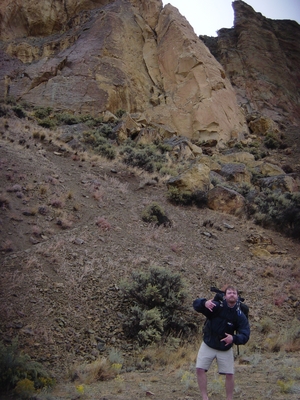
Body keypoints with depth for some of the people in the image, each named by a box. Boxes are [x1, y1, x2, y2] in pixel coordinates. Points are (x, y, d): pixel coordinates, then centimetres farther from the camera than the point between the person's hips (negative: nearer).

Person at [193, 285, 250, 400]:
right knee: (200, 369, -7)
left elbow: (245, 336, -20)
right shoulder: (216, 306, -21)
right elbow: (196, 304, -29)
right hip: (208, 345, -1)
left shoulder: (240, 316, -16)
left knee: (230, 374, 4)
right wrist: (205, 303, -53)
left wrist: (233, 338, -41)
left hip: (225, 349, 1)